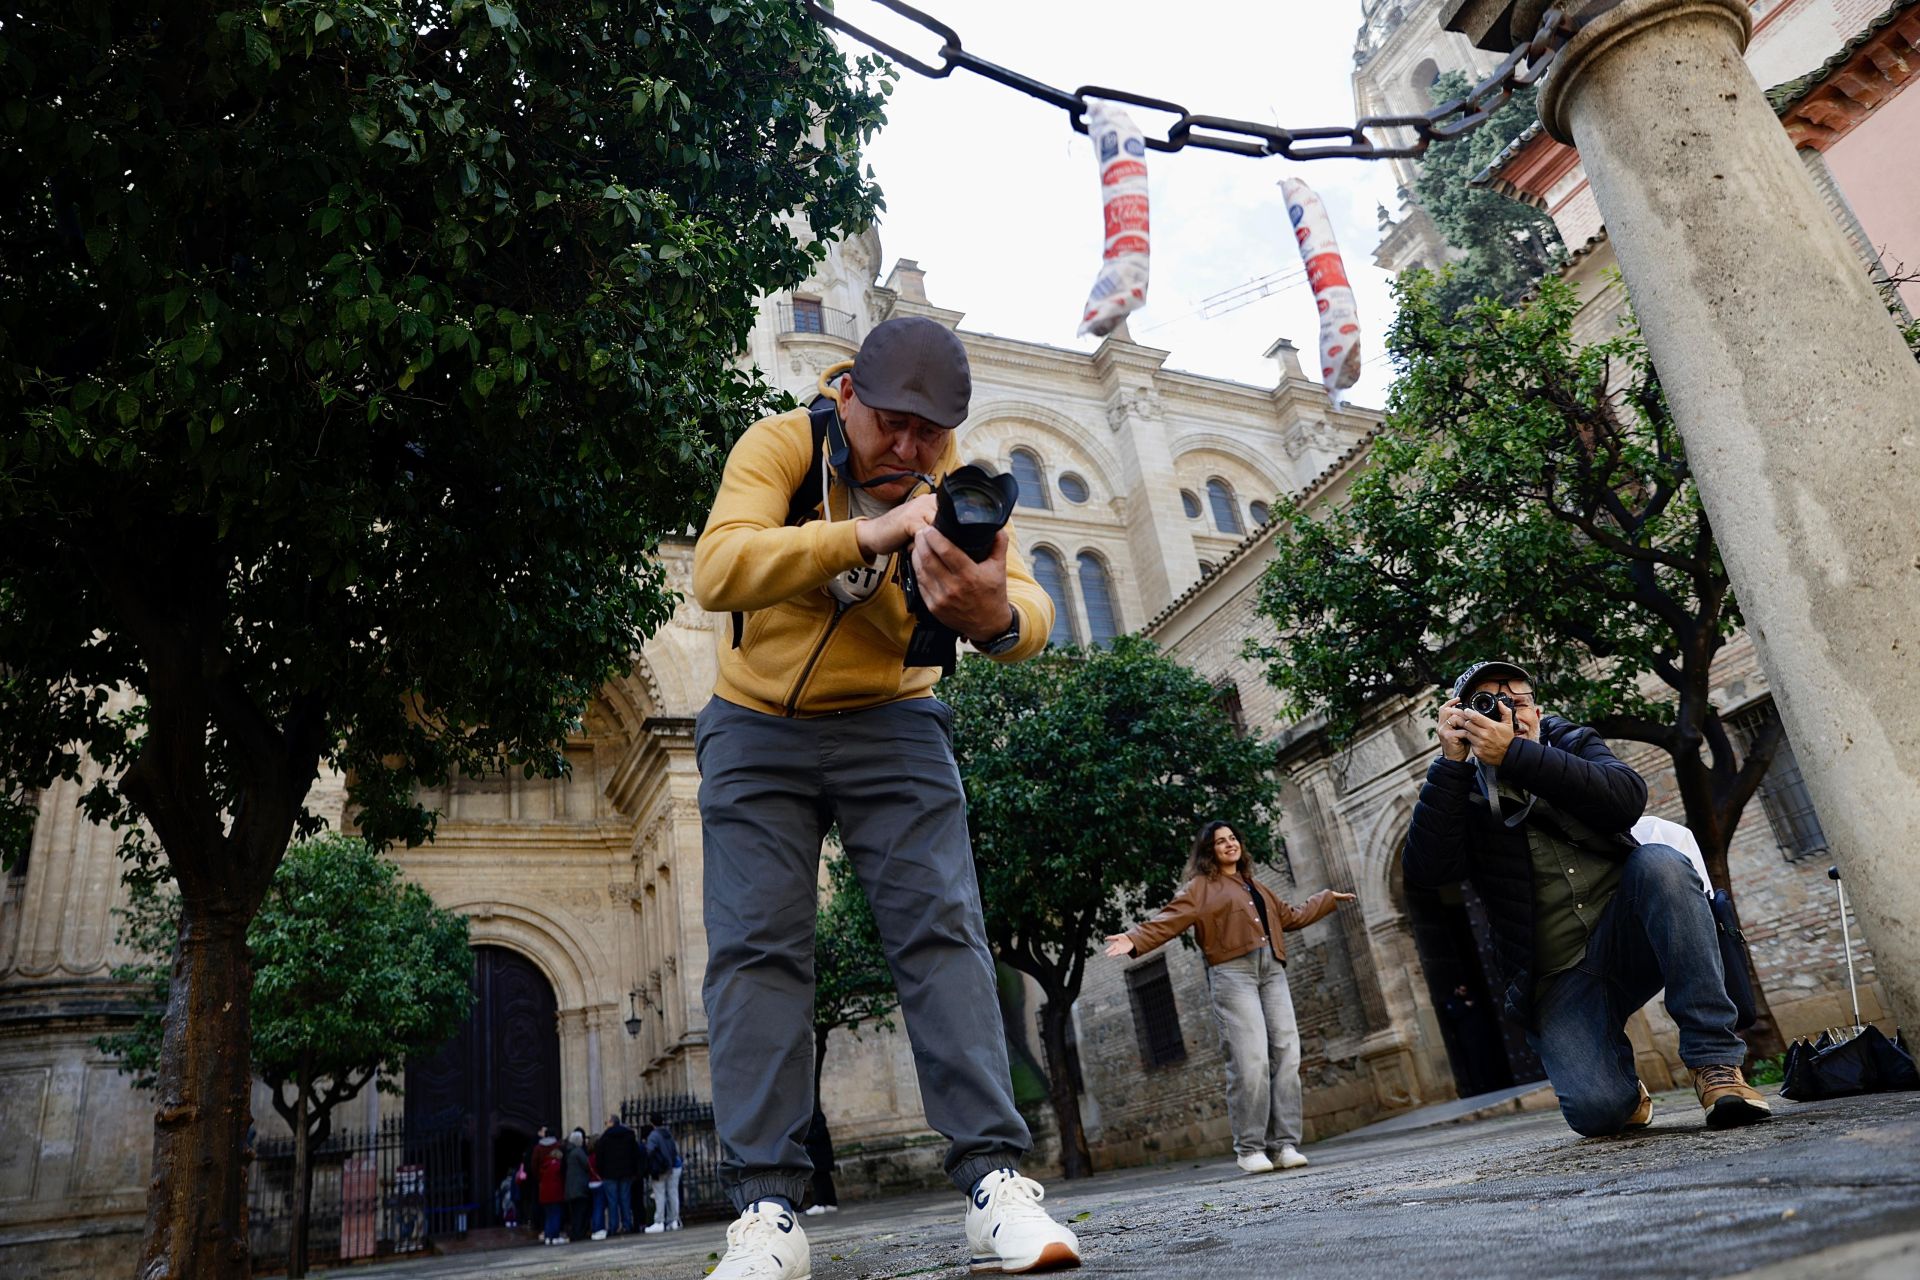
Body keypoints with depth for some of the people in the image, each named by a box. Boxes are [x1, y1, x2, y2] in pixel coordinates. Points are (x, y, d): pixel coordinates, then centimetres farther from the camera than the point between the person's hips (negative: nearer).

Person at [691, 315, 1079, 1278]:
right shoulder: (780, 446, -14)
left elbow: (1032, 610, -25)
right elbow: (717, 572, -32)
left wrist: (999, 616, -50)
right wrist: (872, 530, -44)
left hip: (890, 723, 1)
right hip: (759, 726, -1)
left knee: (943, 927, -13)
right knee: (754, 946, -9)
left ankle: (996, 1182, -11)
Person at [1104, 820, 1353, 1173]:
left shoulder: (1256, 888, 28)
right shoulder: (1200, 887, 8)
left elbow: (1292, 917, 40)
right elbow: (1168, 919, -4)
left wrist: (1328, 898, 47)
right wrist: (1135, 939, -20)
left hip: (1272, 971, 7)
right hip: (1232, 972, -6)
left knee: (1286, 1057, -2)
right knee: (1250, 1061, -14)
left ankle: (1284, 1144, 2)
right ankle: (1250, 1149, -6)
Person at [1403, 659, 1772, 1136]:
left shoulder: (1573, 743, 8)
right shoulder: (1465, 797, 4)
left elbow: (1628, 797, -15)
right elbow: (1426, 871, -16)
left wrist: (1515, 755, -22)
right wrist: (1451, 760, -16)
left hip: (1626, 935, 1)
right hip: (1558, 980, -1)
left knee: (1660, 861, -29)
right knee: (1596, 1110, -24)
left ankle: (1715, 1061, -23)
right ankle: (1626, 1092, 16)